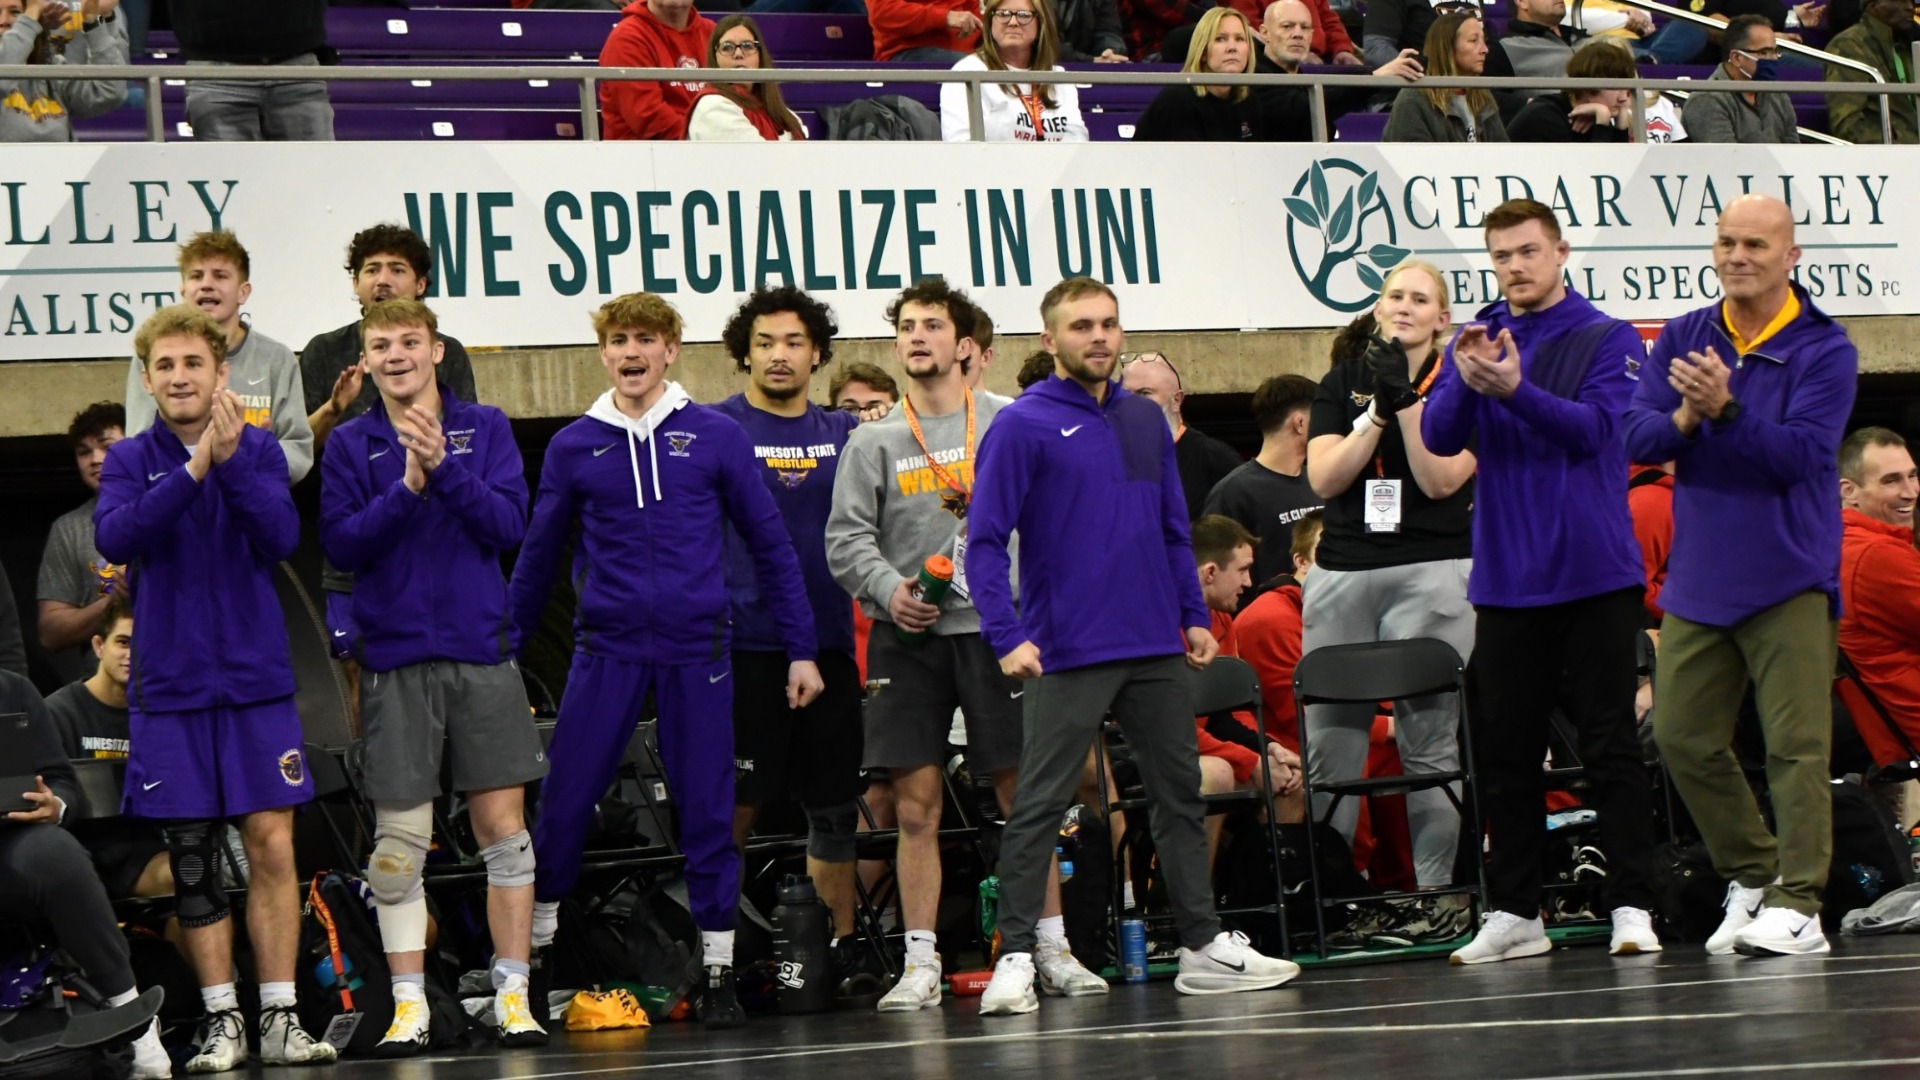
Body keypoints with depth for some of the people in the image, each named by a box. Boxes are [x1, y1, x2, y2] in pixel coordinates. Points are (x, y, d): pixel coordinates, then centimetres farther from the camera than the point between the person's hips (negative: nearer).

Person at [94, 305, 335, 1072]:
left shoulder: (259, 449, 2)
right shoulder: (131, 459, 2)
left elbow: (281, 537, -13)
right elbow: (115, 538, -16)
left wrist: (229, 460, -25)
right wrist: (194, 468, -26)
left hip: (256, 679, 0)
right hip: (170, 688, 0)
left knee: (272, 845, -3)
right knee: (192, 860, 3)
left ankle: (279, 1021, 3)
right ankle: (221, 1023, 11)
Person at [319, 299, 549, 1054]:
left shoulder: (484, 428, 5)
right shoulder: (351, 444, 5)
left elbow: (509, 524, -6)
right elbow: (341, 543, -5)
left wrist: (444, 468, -18)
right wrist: (407, 487, -16)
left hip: (482, 651, 0)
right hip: (396, 657, 0)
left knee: (502, 824, 0)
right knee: (400, 837, 0)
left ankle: (512, 992, 8)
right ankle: (409, 1002, 6)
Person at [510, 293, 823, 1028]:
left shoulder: (716, 437, 3)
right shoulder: (574, 447, 6)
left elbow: (770, 544, 7)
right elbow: (539, 556, 14)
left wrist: (801, 649, 5)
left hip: (697, 649, 0)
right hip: (607, 650, 0)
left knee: (708, 810, 3)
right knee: (565, 802, -3)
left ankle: (719, 972, 12)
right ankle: (533, 948, 11)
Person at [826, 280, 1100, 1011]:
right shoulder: (873, 443, 10)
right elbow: (845, 539, 4)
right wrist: (889, 590, -12)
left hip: (994, 624, -1)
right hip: (907, 635, 1)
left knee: (1026, 795, 0)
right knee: (915, 805, -2)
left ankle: (1053, 950, 8)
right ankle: (921, 962, 2)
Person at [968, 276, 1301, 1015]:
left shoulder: (1147, 421, 12)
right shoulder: (1023, 426, -6)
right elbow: (986, 540, -11)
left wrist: (1194, 615, 11)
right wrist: (1008, 637, -20)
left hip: (1156, 649, 6)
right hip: (1068, 653, -6)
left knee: (1180, 794, 12)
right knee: (1038, 808, -6)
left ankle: (1204, 945, 20)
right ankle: (1016, 959, -4)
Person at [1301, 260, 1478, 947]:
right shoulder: (1342, 382, 14)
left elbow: (1442, 478, -6)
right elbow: (1323, 477, 2)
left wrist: (1407, 401, -12)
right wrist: (1377, 411, -8)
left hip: (1431, 571, -3)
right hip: (1341, 573, 3)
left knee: (1429, 739, -5)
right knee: (1329, 741, 0)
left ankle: (1438, 891, -1)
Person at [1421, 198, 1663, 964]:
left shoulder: (1609, 340, 0)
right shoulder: (1476, 340, 10)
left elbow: (1595, 427, -13)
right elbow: (1439, 436, -1)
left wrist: (1513, 389, -25)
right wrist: (1467, 383, -21)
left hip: (1594, 572, -4)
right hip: (1506, 578, 4)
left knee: (1609, 742, -3)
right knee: (1504, 749, 6)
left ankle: (1632, 903, -1)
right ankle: (1514, 910, 13)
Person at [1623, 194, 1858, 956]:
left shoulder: (1824, 349, -5)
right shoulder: (1682, 339, 9)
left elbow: (1800, 453, -15)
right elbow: (1635, 435, 1)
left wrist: (1726, 409, -26)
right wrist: (1683, 419, -19)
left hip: (1788, 580, -5)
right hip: (1698, 577, 5)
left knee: (1797, 744, -8)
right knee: (1683, 737, 7)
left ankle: (1798, 905, -7)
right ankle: (1751, 876, 23)